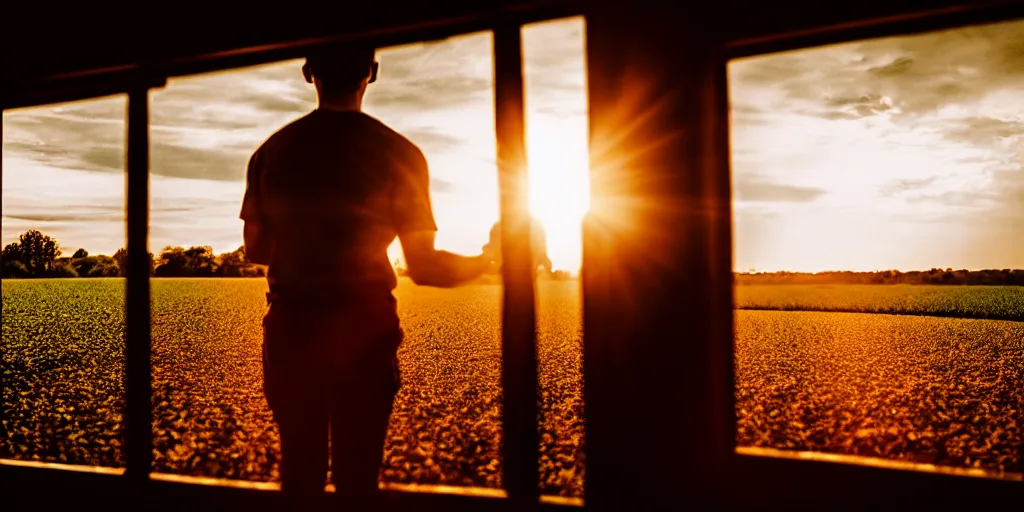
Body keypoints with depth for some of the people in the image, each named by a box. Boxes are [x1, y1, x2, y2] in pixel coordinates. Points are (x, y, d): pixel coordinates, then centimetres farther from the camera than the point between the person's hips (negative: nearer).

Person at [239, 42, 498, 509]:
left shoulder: (271, 151, 4)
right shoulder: (397, 154, -6)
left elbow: (256, 250, 11)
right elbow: (423, 267, -6)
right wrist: (487, 260, 11)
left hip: (291, 331, 3)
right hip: (364, 332, -2)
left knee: (299, 470, 14)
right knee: (357, 474, 8)